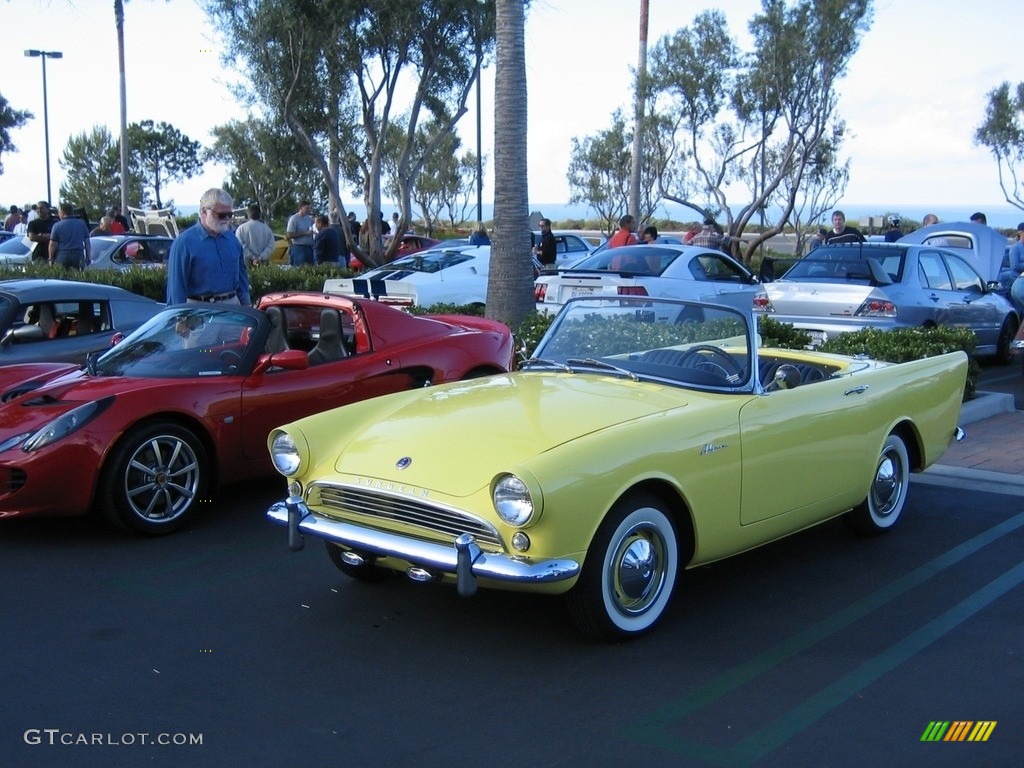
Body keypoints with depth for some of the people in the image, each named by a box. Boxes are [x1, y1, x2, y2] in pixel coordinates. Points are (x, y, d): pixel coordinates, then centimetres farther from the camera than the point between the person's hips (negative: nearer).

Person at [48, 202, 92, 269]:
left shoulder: (57, 226, -2)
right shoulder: (82, 224, 8)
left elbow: (52, 245, -4)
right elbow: (87, 242, 11)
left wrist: (51, 259, 5)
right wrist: (88, 257, 17)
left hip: (62, 256, -3)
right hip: (79, 256, 3)